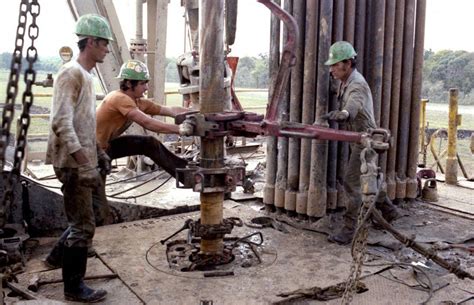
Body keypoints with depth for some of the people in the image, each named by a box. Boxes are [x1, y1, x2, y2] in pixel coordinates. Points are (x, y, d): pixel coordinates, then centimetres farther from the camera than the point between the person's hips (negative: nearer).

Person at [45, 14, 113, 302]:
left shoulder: (85, 75, 15)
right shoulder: (72, 73, -15)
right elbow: (61, 122, -24)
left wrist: (98, 152, 19)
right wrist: (84, 164, -28)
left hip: (82, 161, 9)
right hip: (74, 163, -9)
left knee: (80, 222, 19)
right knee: (83, 225, -2)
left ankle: (62, 257, 36)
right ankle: (75, 287, 10)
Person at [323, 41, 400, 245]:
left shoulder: (357, 85, -26)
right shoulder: (345, 82, 4)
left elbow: (352, 107, -47)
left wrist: (341, 115, -66)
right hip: (357, 139, 10)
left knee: (352, 183, -11)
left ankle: (348, 231, -6)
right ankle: (389, 211, 39)